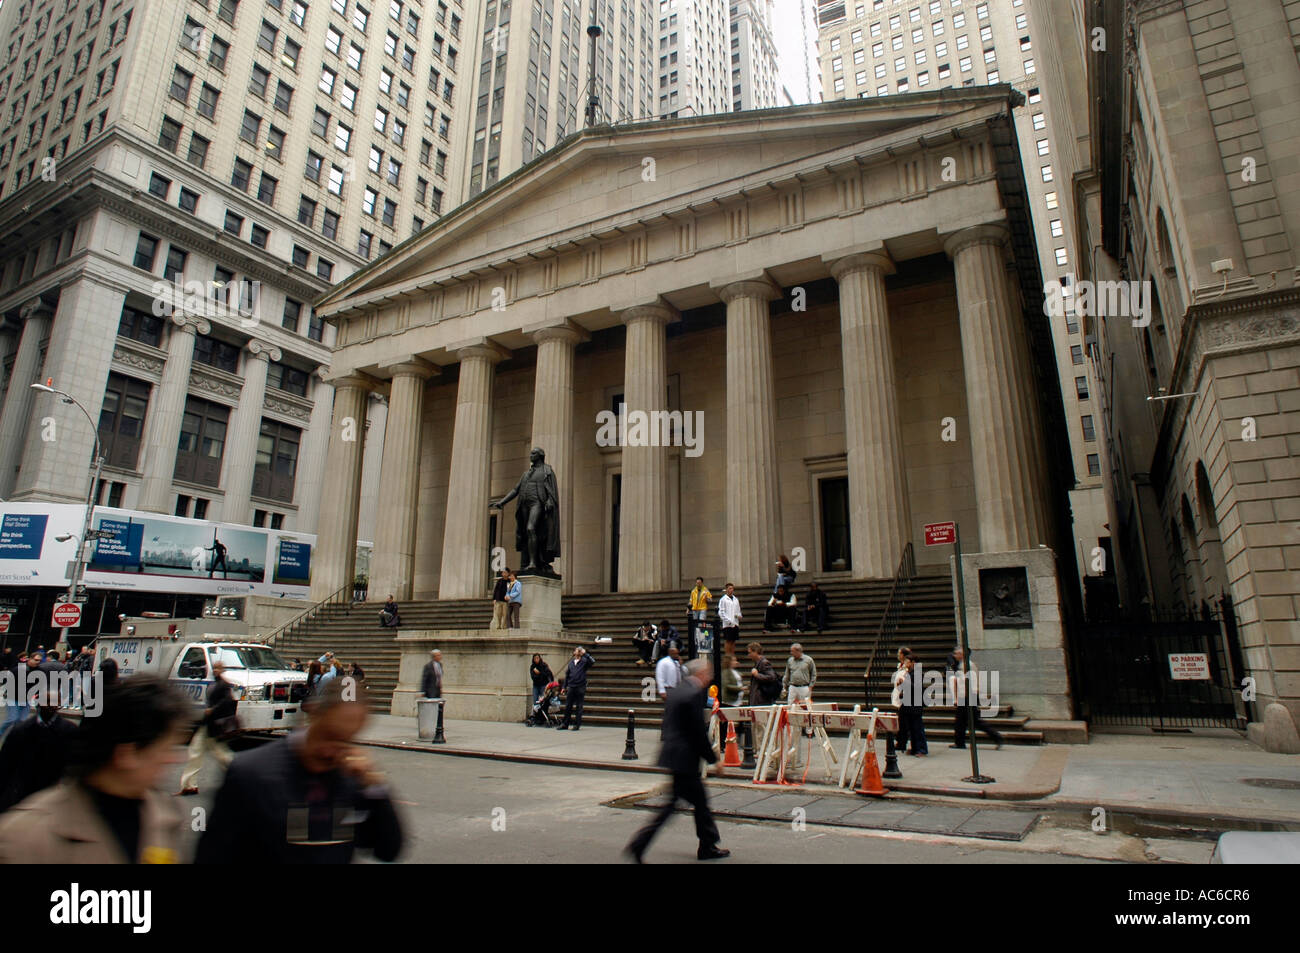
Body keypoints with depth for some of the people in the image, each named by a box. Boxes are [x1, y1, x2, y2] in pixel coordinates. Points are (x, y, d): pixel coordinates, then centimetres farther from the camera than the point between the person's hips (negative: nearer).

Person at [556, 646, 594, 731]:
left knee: (579, 707, 1)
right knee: (568, 706, 5)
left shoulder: (584, 661, 2)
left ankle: (577, 725, 9)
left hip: (580, 687, -3)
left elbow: (592, 662, -18)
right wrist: (564, 687, 13)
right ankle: (564, 724, 12)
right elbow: (567, 675, 17)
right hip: (571, 687, 3)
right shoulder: (571, 662, 14)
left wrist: (585, 654, -15)